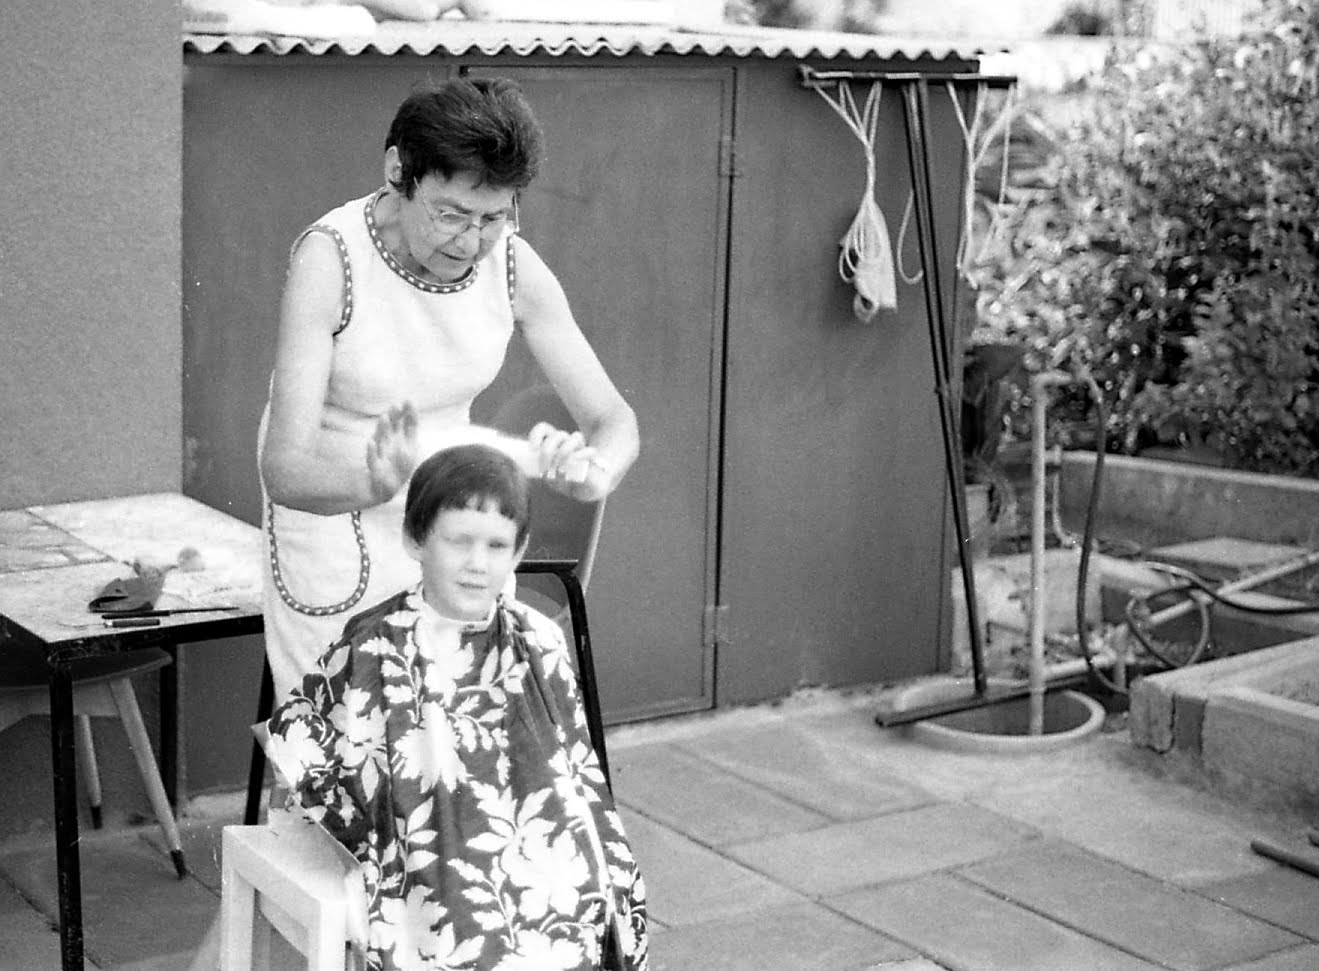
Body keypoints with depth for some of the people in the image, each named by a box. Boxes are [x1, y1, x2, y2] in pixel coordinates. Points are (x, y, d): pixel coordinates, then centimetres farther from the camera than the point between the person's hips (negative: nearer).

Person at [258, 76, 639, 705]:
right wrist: (376, 483, -52)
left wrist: (593, 470, -32)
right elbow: (284, 466, -31)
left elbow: (614, 420, -8)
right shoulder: (329, 257, -25)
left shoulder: (513, 265, -12)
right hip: (329, 509, -4)